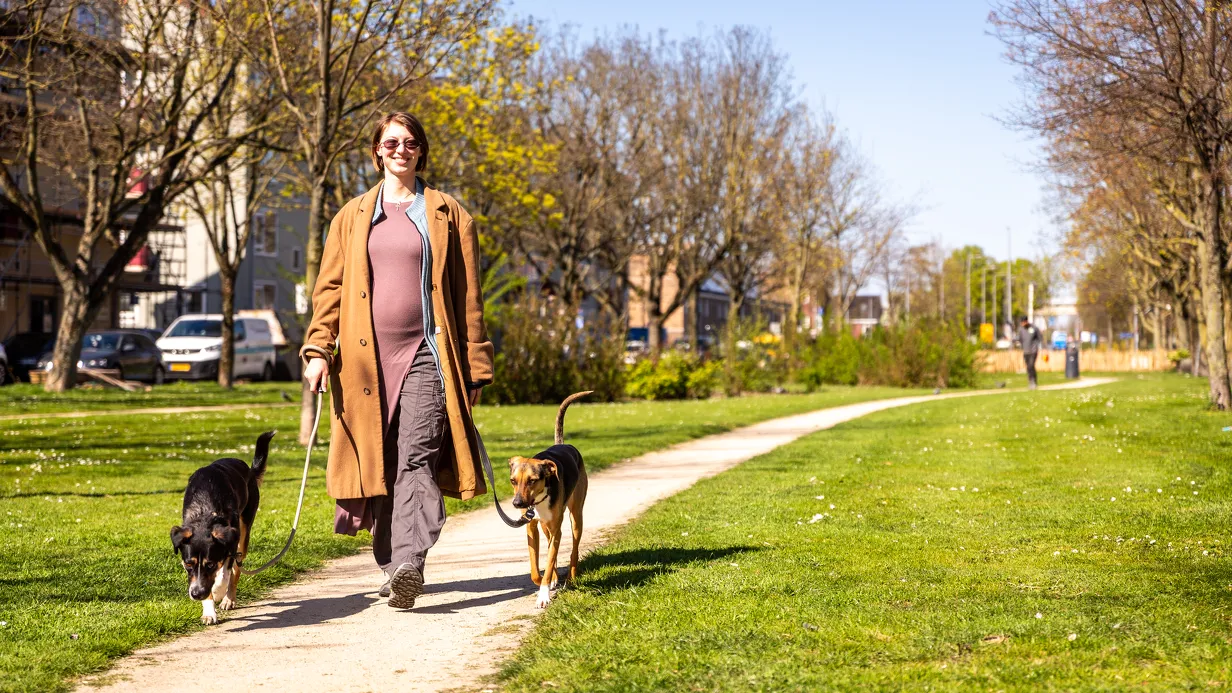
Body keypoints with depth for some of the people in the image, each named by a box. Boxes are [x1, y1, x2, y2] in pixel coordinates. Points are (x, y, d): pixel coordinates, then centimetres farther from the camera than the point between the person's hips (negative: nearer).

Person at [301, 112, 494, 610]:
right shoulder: (353, 216, 15)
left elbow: (468, 296, 8)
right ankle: (392, 567, 17)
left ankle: (409, 566, -29)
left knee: (417, 457, -17)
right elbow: (330, 287, 12)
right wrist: (318, 349, -2)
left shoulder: (447, 214, 9)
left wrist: (475, 367, 4)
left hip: (426, 356, -3)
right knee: (379, 467, 5)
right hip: (366, 360, 3)